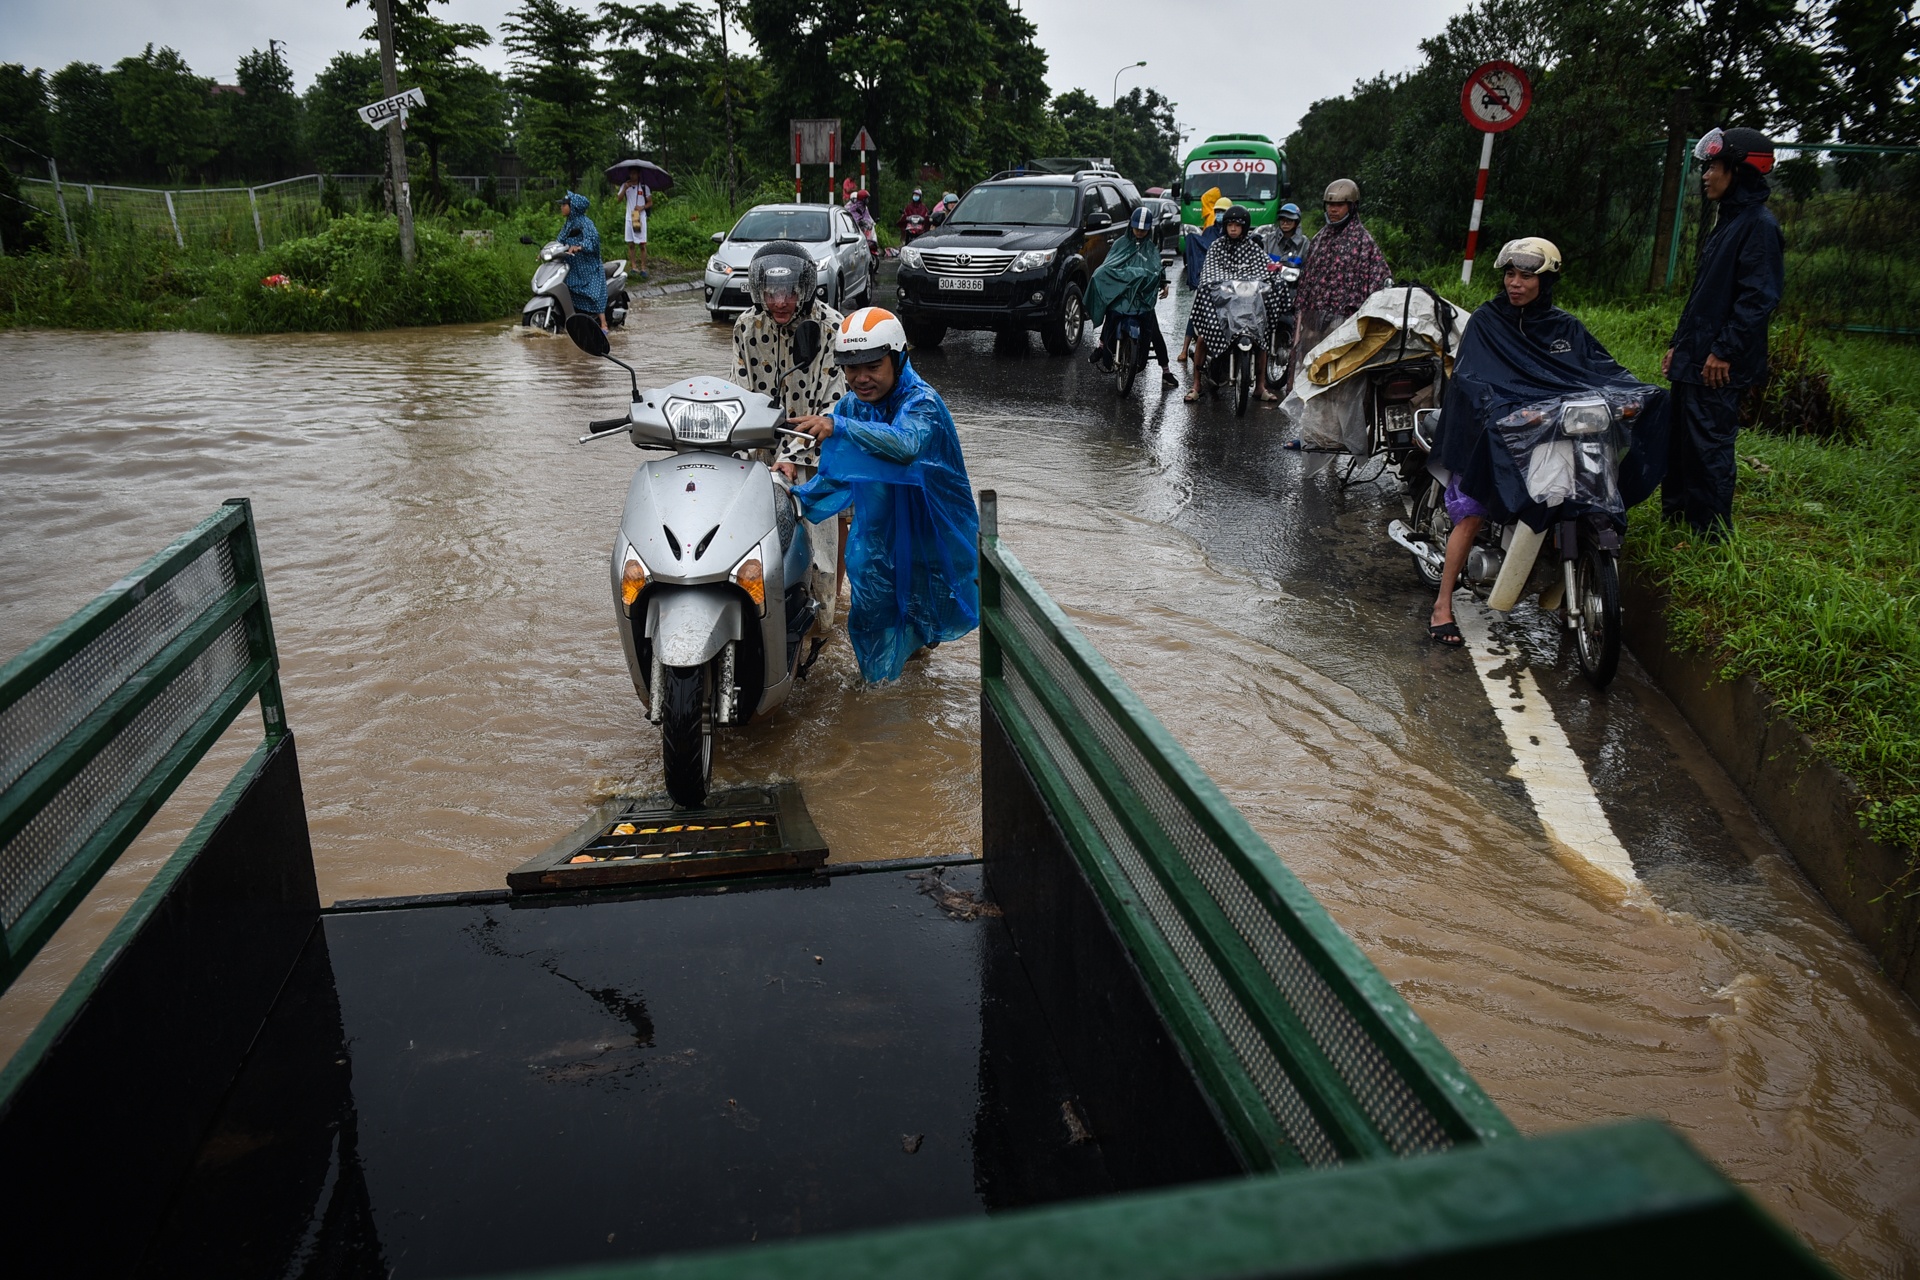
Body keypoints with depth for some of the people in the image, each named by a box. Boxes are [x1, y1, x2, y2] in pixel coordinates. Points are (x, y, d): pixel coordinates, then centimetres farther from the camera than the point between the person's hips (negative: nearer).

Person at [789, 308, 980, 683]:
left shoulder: (921, 402, -26)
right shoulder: (852, 405, -5)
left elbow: (906, 443, -49)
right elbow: (836, 474, 3)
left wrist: (839, 427, -58)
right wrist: (798, 500, -13)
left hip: (932, 529, -4)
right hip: (879, 523, 4)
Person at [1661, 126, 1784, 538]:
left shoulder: (1759, 224, -12)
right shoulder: (1727, 221, 18)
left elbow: (1759, 296, -19)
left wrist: (1723, 351, -21)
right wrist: (1678, 345, 20)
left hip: (1718, 365, -10)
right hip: (1693, 359, 10)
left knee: (1709, 444, -6)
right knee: (1679, 440, 15)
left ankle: (1710, 533, 2)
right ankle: (1676, 516, 26)